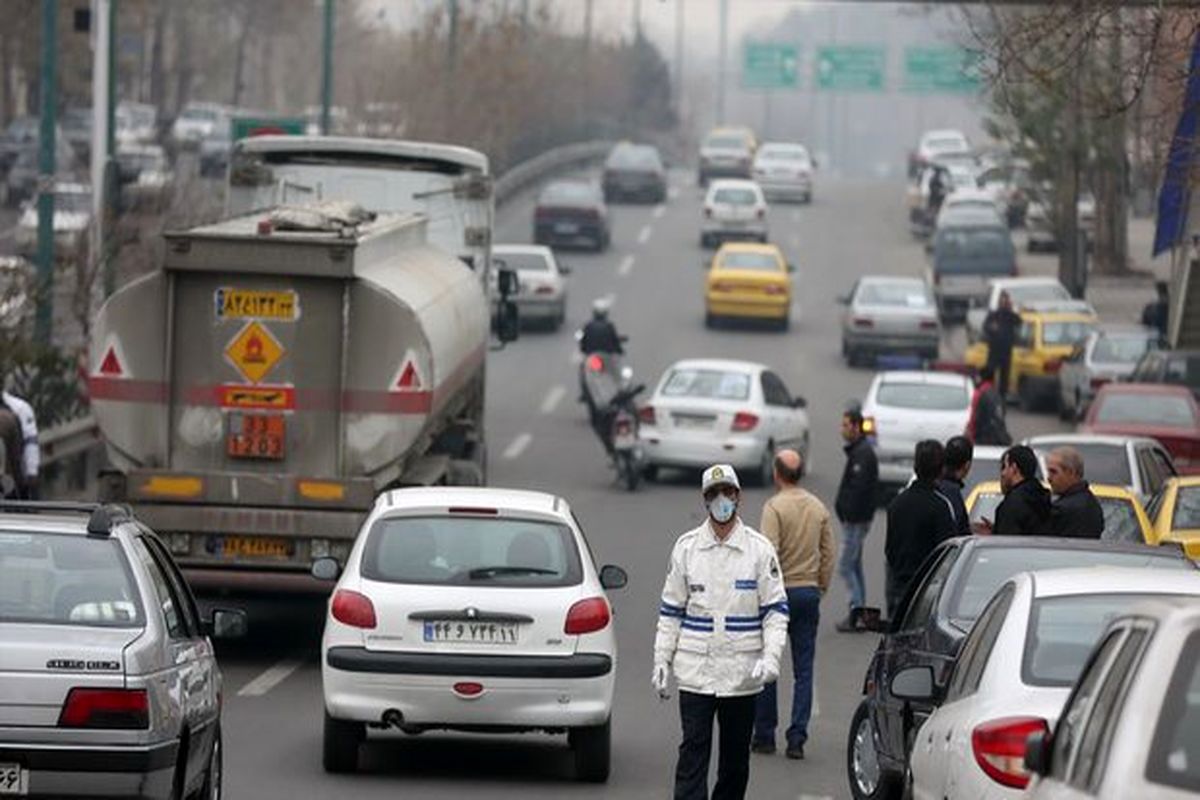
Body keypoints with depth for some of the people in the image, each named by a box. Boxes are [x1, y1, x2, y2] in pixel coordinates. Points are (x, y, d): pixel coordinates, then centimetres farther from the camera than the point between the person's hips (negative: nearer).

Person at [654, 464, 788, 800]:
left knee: (736, 756, 8)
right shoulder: (686, 547, 4)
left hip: (743, 672, 0)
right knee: (693, 751, -7)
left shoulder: (759, 549, 1)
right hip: (695, 671, 0)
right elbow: (670, 611, 9)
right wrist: (661, 661, 3)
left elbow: (776, 609, 1)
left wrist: (770, 657, -13)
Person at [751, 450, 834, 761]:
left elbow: (769, 554, -18)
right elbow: (828, 554, 9)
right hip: (809, 591, 5)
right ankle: (797, 739, 0)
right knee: (803, 669, 5)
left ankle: (764, 735, 11)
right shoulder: (818, 508, 6)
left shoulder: (774, 507, -12)